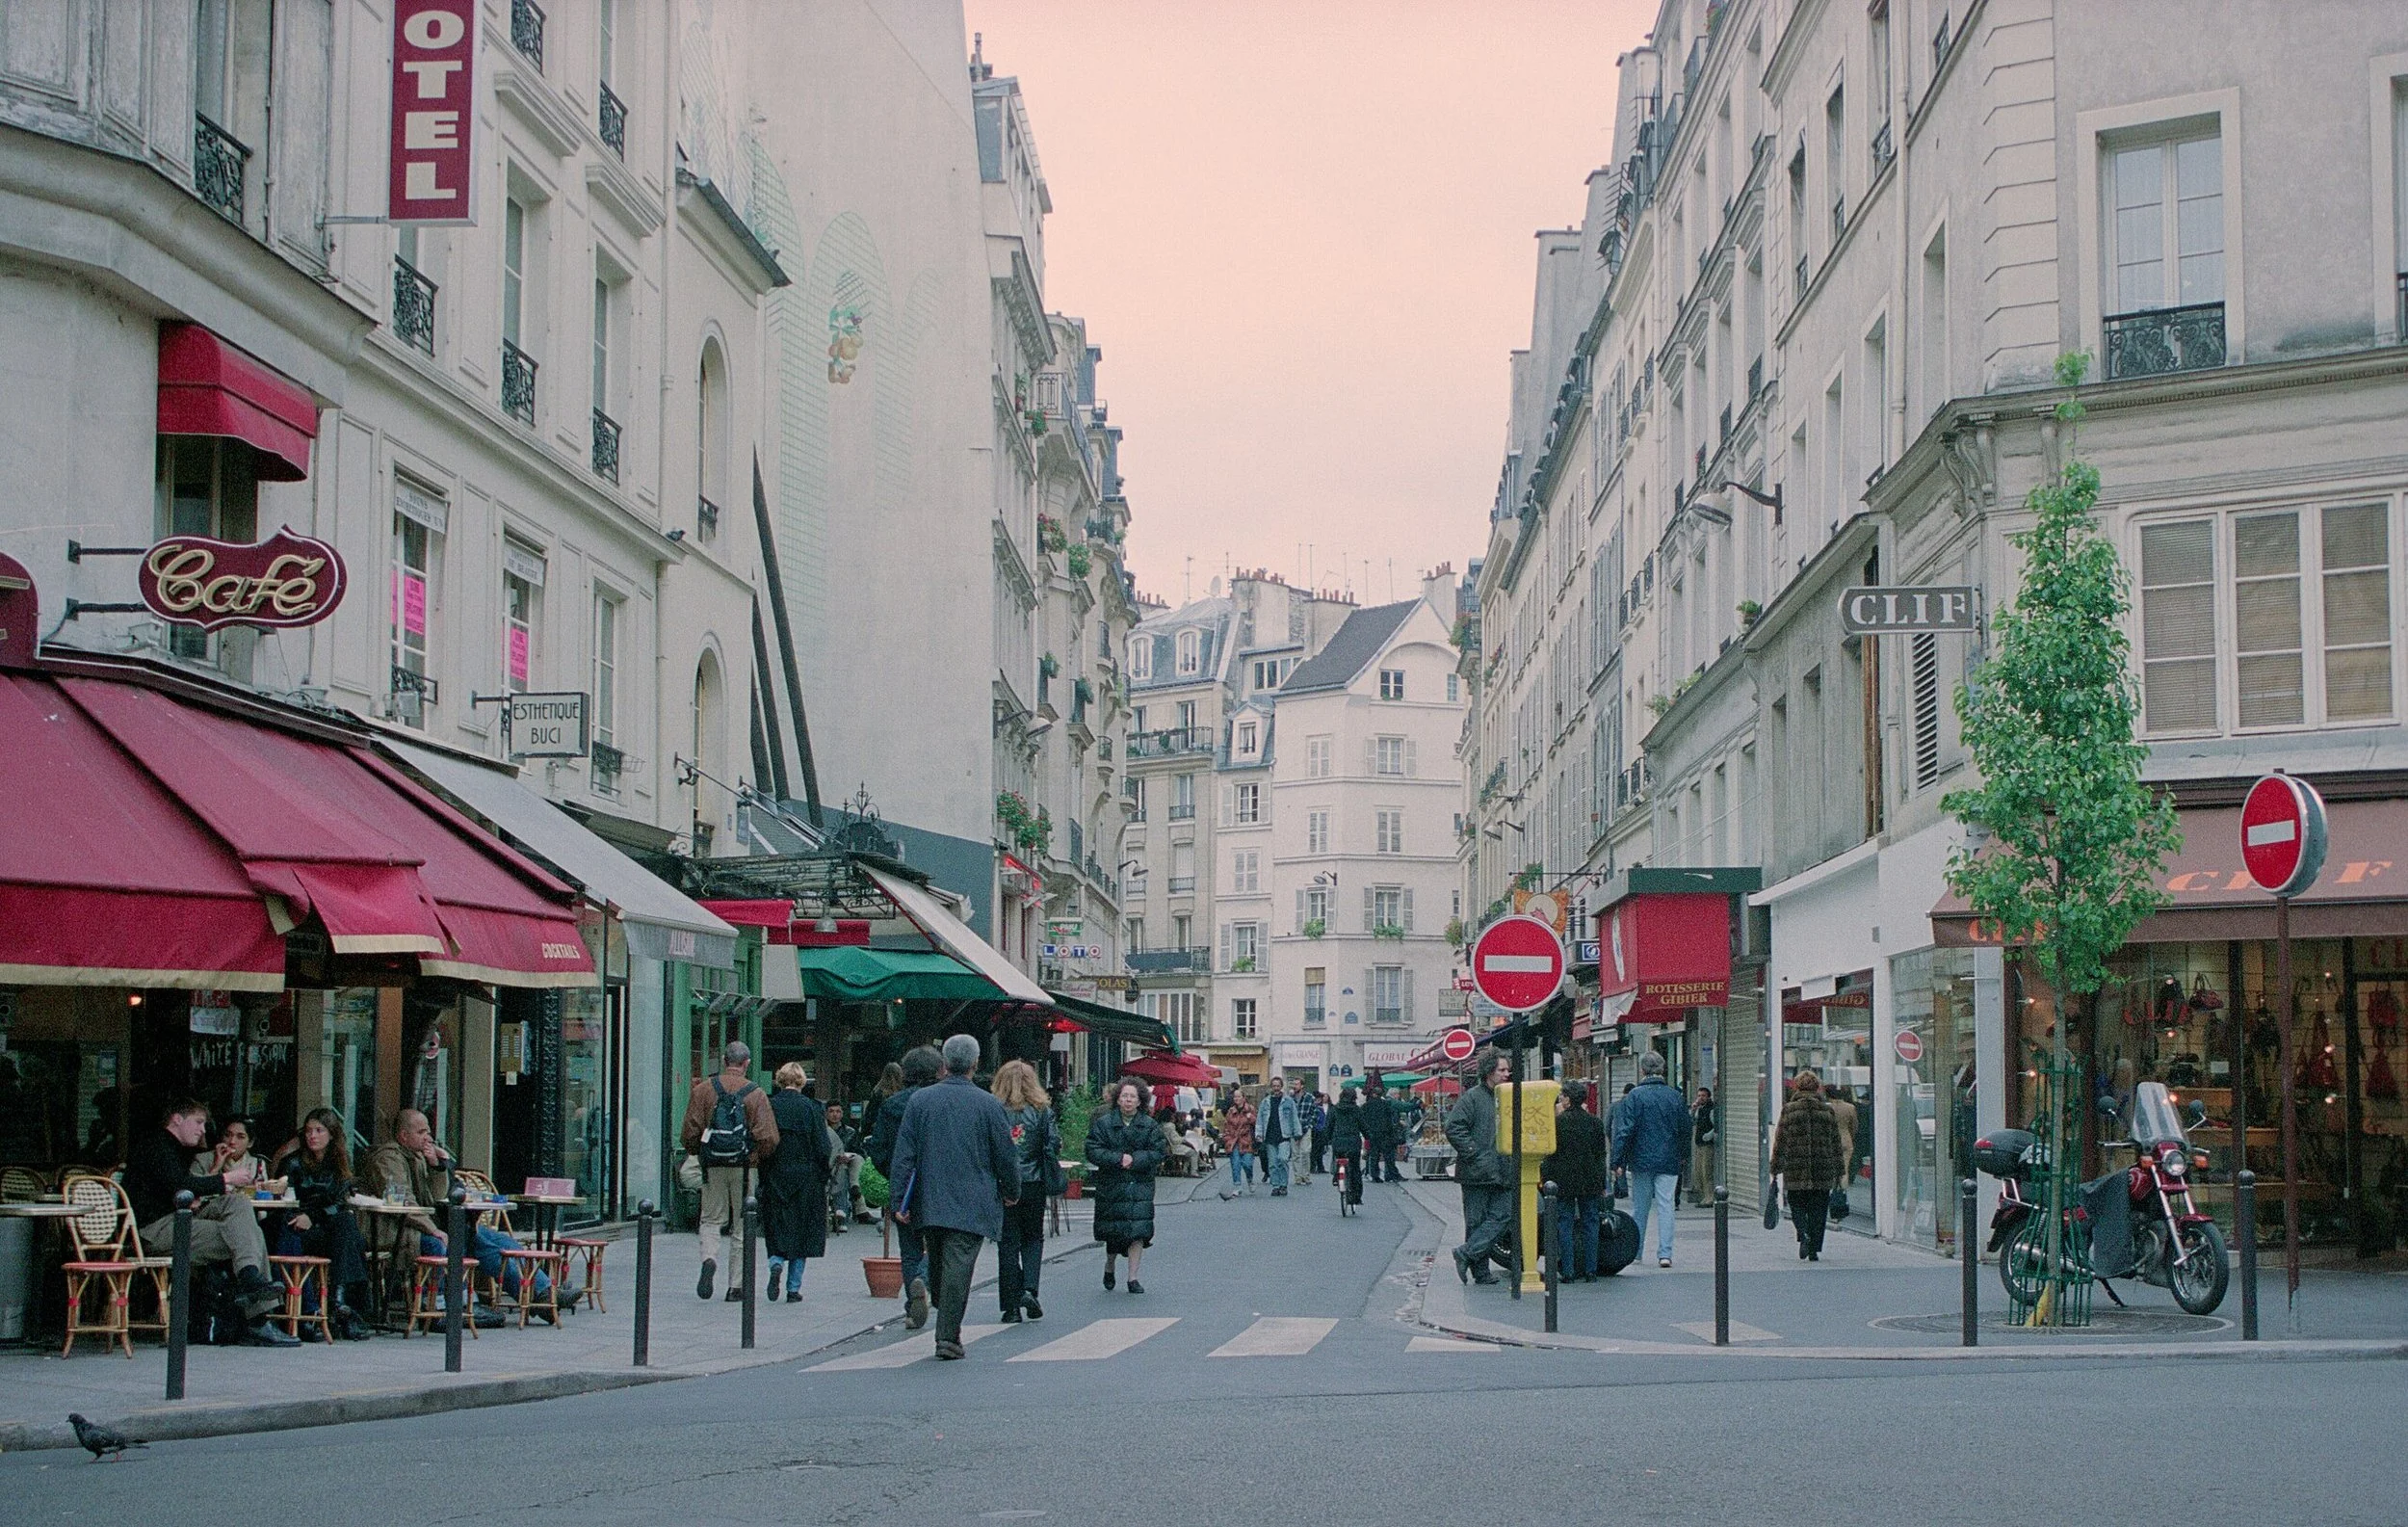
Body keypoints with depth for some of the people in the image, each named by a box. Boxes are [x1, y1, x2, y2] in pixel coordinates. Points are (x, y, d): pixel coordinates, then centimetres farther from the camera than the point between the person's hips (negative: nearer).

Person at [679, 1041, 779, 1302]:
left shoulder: (703, 1089, -1)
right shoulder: (756, 1094, -5)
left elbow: (689, 1133, -1)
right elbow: (768, 1138, -11)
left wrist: (698, 1151, 18)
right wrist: (758, 1157, 9)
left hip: (713, 1165, 1)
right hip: (745, 1167, -1)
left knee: (710, 1219, 11)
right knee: (743, 1225, 8)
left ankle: (709, 1258, -18)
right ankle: (736, 1285, 9)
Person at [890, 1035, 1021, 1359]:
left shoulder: (920, 1100, -1)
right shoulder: (988, 1104, -7)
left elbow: (904, 1154, -1)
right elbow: (1006, 1154, -1)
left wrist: (900, 1200, 2)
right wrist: (1011, 1192, 16)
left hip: (929, 1202, 3)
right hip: (971, 1204, -3)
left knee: (937, 1265, 16)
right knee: (958, 1266, -4)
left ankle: (946, 1329, 24)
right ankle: (948, 1336, -7)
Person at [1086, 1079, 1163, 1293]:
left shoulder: (1149, 1127, 5)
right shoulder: (1103, 1124, 1)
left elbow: (1157, 1153, -1)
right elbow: (1093, 1151, -7)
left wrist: (1135, 1160, -15)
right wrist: (1118, 1159, -18)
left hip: (1140, 1185, 1)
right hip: (1111, 1185, -1)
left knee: (1138, 1230, -8)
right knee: (1113, 1231, 4)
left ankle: (1133, 1277, -2)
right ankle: (1109, 1267, 33)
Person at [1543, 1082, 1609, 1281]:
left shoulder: (1557, 1122, -8)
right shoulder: (1596, 1122, 2)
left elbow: (1549, 1153, -6)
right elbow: (1601, 1155, 7)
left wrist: (1545, 1178, 3)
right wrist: (1602, 1185, 13)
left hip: (1563, 1182, -3)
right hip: (1590, 1182, 3)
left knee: (1565, 1225, 2)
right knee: (1589, 1224, 8)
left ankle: (1568, 1272, -1)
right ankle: (1590, 1270, 8)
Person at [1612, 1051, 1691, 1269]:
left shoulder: (1636, 1096, -7)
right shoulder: (1675, 1095, 4)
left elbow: (1625, 1130, -10)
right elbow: (1685, 1129, 14)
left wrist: (1618, 1160, -6)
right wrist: (1684, 1156, 27)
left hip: (1642, 1160, -2)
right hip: (1668, 1161, 2)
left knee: (1639, 1207, 9)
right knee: (1665, 1206, 0)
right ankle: (1665, 1253, -7)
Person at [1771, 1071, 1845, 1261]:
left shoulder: (1788, 1110, -1)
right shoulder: (1827, 1110, 4)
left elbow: (1780, 1142, 0)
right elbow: (1836, 1143, 8)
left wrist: (1776, 1169, 5)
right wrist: (1839, 1170, 13)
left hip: (1795, 1169, -1)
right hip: (1823, 1170, 1)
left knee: (1797, 1206, 10)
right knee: (1818, 1209, 8)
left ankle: (1804, 1234, -16)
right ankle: (1814, 1250, 6)